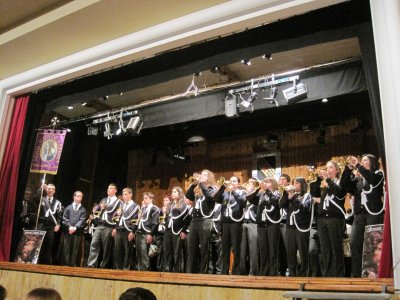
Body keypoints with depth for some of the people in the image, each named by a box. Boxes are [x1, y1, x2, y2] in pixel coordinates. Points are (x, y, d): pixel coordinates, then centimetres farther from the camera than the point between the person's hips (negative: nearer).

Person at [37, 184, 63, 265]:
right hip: (41, 225, -1)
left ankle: (47, 264, 4)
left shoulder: (57, 203, 15)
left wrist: (58, 224, -3)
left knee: (49, 247, 1)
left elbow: (59, 215, 9)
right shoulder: (41, 199, 12)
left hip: (51, 227, 1)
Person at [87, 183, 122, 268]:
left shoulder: (118, 202, 4)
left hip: (109, 227, -5)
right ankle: (91, 265, -7)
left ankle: (103, 266, 6)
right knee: (94, 244, -6)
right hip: (99, 226, 5)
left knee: (106, 248, -1)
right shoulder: (103, 200, 22)